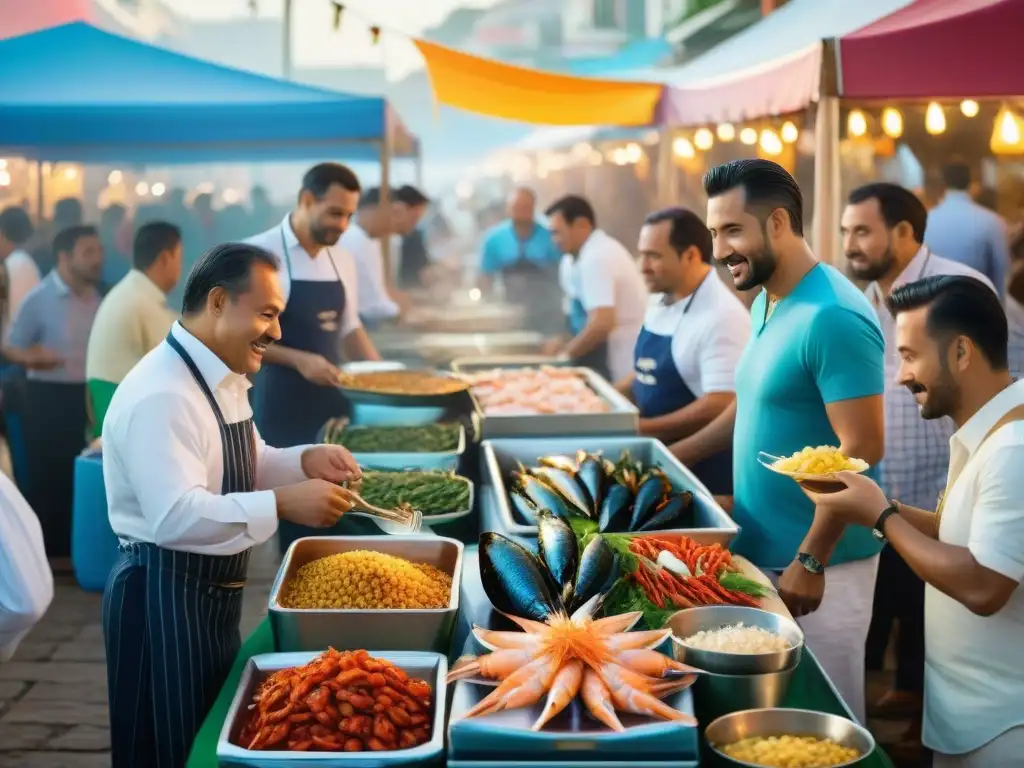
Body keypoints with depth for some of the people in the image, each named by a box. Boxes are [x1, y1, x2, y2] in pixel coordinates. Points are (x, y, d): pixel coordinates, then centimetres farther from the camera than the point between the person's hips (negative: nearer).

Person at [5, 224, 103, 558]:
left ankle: (68, 547, 22)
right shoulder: (39, 299, -10)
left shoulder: (95, 297, 7)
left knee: (78, 476, 11)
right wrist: (33, 358, -28)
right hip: (47, 397, -6)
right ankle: (42, 551, 9)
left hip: (85, 396, 6)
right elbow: (10, 348, -8)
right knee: (45, 477, -1)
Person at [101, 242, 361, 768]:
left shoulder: (222, 379, 8)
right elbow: (175, 517, -33)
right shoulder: (161, 395, -25)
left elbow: (241, 470, 19)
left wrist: (305, 461, 1)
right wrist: (282, 505, -35)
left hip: (213, 592, 10)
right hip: (163, 599, -10)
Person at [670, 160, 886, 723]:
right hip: (763, 551, 9)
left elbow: (861, 450, -23)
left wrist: (810, 561, -22)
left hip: (815, 562, -9)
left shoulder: (832, 317, -21)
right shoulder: (766, 304, 8)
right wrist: (673, 457, 13)